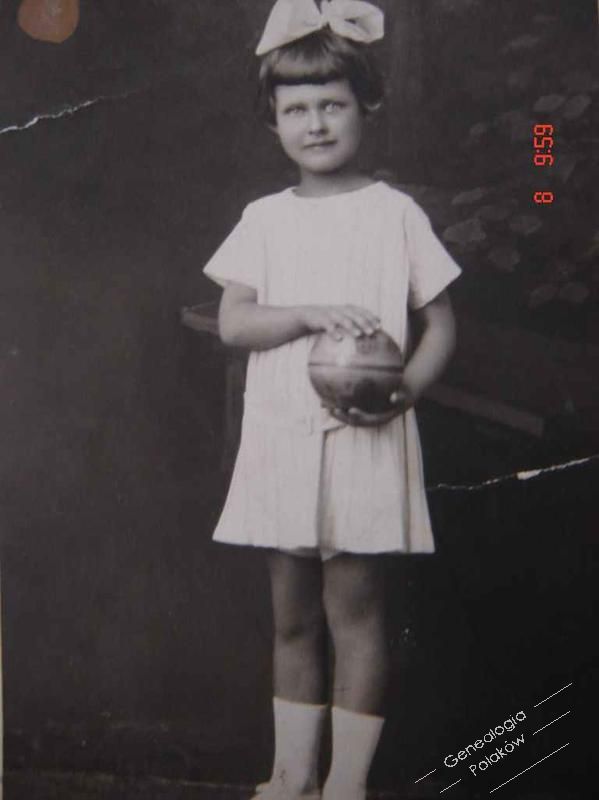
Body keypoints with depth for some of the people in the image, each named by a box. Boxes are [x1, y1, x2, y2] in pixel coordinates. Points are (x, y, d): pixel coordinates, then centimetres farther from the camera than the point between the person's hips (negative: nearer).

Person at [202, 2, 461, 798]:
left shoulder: (395, 212, 1)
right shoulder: (264, 218, 8)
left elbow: (441, 322, 2)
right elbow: (231, 322, 0)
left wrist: (404, 389, -15)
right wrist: (312, 313, -16)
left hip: (365, 440, -3)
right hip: (282, 436, 3)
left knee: (354, 608, 1)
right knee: (293, 617, 11)